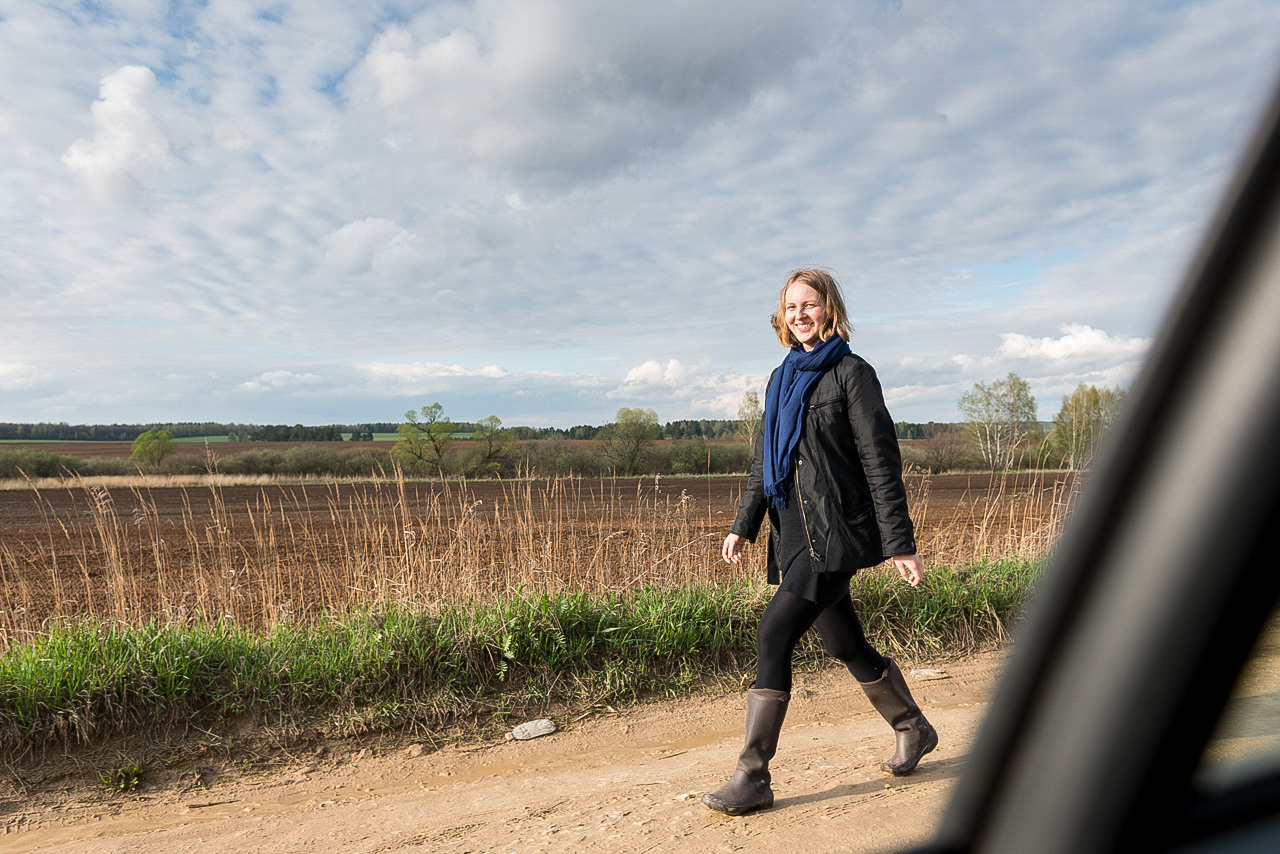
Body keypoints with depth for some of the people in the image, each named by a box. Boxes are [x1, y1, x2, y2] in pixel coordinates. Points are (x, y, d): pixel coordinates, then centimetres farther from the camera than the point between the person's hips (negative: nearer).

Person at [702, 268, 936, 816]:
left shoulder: (851, 373, -5)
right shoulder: (782, 378, 15)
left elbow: (880, 462, -9)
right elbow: (764, 461, 19)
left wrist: (900, 544, -12)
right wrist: (743, 525, 12)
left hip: (838, 532, -7)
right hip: (794, 534, 7)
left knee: (774, 633, -15)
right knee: (845, 646, 15)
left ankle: (753, 778, -6)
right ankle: (914, 730, 38)